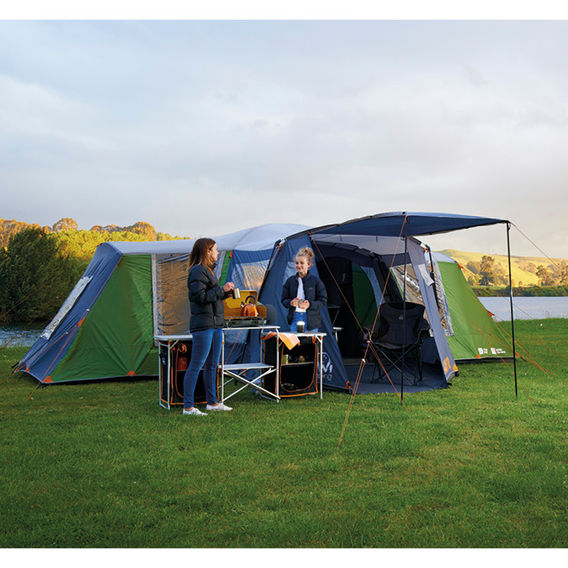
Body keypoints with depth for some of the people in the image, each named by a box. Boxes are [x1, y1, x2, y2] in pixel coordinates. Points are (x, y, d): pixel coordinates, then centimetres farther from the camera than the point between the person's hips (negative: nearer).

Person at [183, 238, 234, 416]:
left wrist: (226, 293, 8)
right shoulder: (197, 271, -12)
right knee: (196, 365, -6)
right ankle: (188, 406, -2)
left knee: (212, 365, 14)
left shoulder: (208, 270, 19)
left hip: (215, 324, 10)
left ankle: (212, 402, 23)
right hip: (203, 324, -10)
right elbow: (200, 297, -21)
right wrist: (222, 289, -15)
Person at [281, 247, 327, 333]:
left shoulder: (315, 280, -1)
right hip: (295, 318, 2)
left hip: (310, 319, -2)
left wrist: (309, 304, -19)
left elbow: (323, 301, -2)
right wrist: (291, 303, -12)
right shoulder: (290, 281, 8)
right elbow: (284, 300, 11)